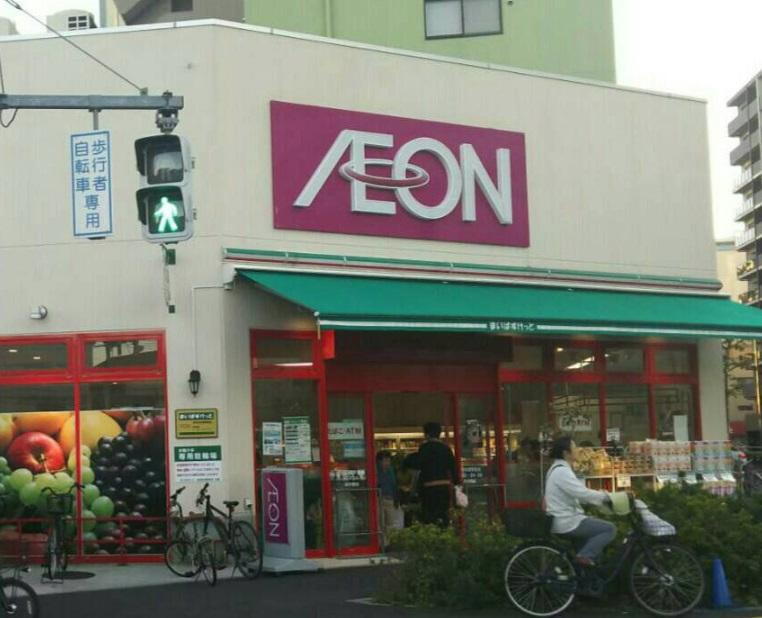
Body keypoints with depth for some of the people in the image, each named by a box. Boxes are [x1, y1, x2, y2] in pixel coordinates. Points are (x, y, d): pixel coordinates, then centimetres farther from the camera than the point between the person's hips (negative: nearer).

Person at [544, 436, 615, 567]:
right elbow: (583, 494, -25)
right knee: (610, 529, -9)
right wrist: (605, 496, -11)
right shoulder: (562, 471, -19)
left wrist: (601, 497, 12)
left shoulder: (557, 469, 15)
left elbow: (577, 493, 20)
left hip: (562, 519, 10)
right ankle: (585, 556, -11)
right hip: (567, 522, -10)